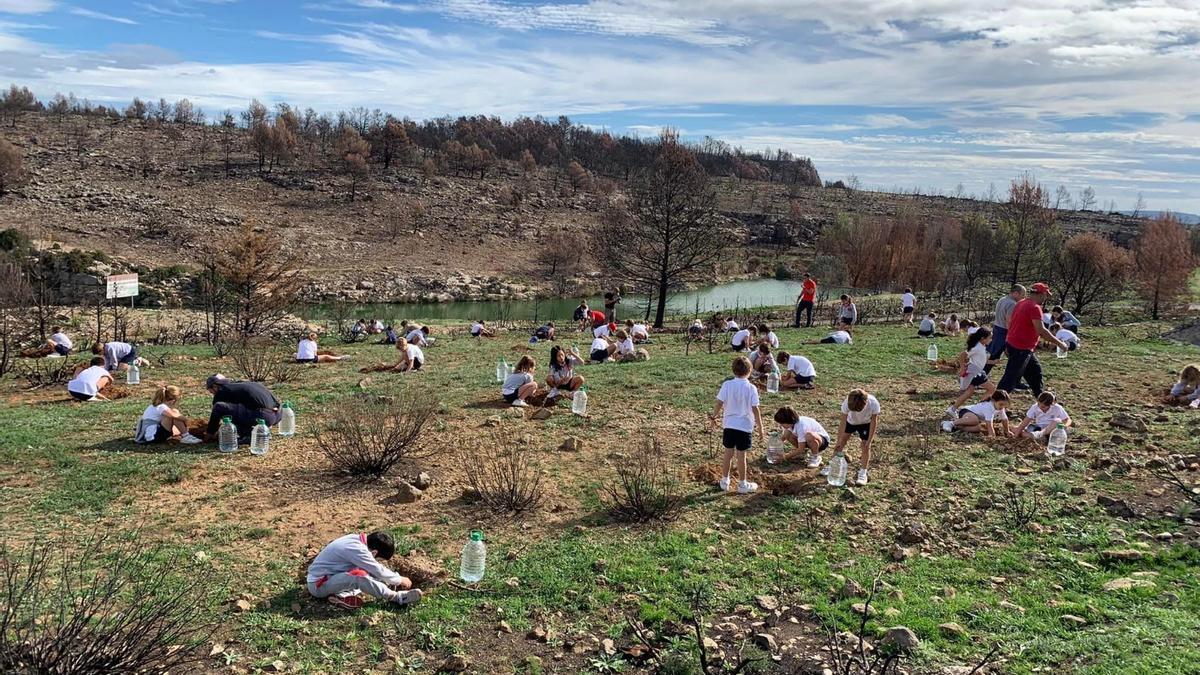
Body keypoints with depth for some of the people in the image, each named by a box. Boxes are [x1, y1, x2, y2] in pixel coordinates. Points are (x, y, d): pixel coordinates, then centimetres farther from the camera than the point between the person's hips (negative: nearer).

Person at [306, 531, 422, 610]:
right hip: (318, 585, -10)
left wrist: (396, 580, 10)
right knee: (359, 575, -31)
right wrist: (400, 580, -6)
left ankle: (343, 594, -11)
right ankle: (397, 597, -20)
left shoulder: (358, 539, 0)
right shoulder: (357, 550, -26)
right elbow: (380, 572, -20)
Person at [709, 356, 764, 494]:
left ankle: (725, 482, 24)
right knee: (741, 455, 6)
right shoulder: (751, 388, -11)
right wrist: (760, 428, -3)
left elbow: (719, 404, -5)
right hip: (745, 426, -2)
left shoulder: (727, 385, -7)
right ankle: (743, 485, 18)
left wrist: (713, 417, 11)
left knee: (728, 454, 13)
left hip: (729, 425, 2)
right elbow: (755, 410, -10)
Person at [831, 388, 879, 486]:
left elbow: (874, 421, -24)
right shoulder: (847, 403, -39)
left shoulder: (873, 403, -40)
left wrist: (870, 440, -21)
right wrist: (839, 441, -26)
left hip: (866, 423, -1)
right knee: (841, 443, 4)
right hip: (850, 421, 1)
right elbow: (843, 422, -29)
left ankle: (863, 473, 5)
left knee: (866, 446, -5)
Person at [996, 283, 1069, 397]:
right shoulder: (1035, 307, -18)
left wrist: (1008, 346, 21)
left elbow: (1010, 323, 17)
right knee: (1010, 379, -8)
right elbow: (1041, 330, -26)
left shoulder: (1021, 304, 12)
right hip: (1021, 349, -10)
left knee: (1035, 370, 21)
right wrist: (1059, 343, -18)